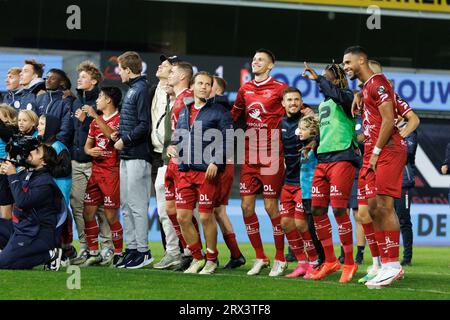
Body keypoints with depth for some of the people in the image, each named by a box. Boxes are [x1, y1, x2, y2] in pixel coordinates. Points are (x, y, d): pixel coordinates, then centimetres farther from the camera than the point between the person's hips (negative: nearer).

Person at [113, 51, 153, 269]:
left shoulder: (142, 90, -13)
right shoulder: (132, 89, 16)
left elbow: (144, 125, -19)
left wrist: (125, 140, -13)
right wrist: (120, 133, 10)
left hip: (138, 157, -10)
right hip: (127, 156, 10)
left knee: (137, 204, -8)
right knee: (126, 204, 13)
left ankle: (143, 251, -5)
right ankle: (132, 247, 18)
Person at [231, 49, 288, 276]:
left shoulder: (280, 89, -4)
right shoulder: (245, 89, 12)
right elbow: (233, 115, 24)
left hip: (271, 158, -5)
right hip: (249, 158, 5)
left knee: (271, 206, -4)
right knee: (247, 206, 2)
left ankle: (280, 259, 8)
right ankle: (260, 258, 13)